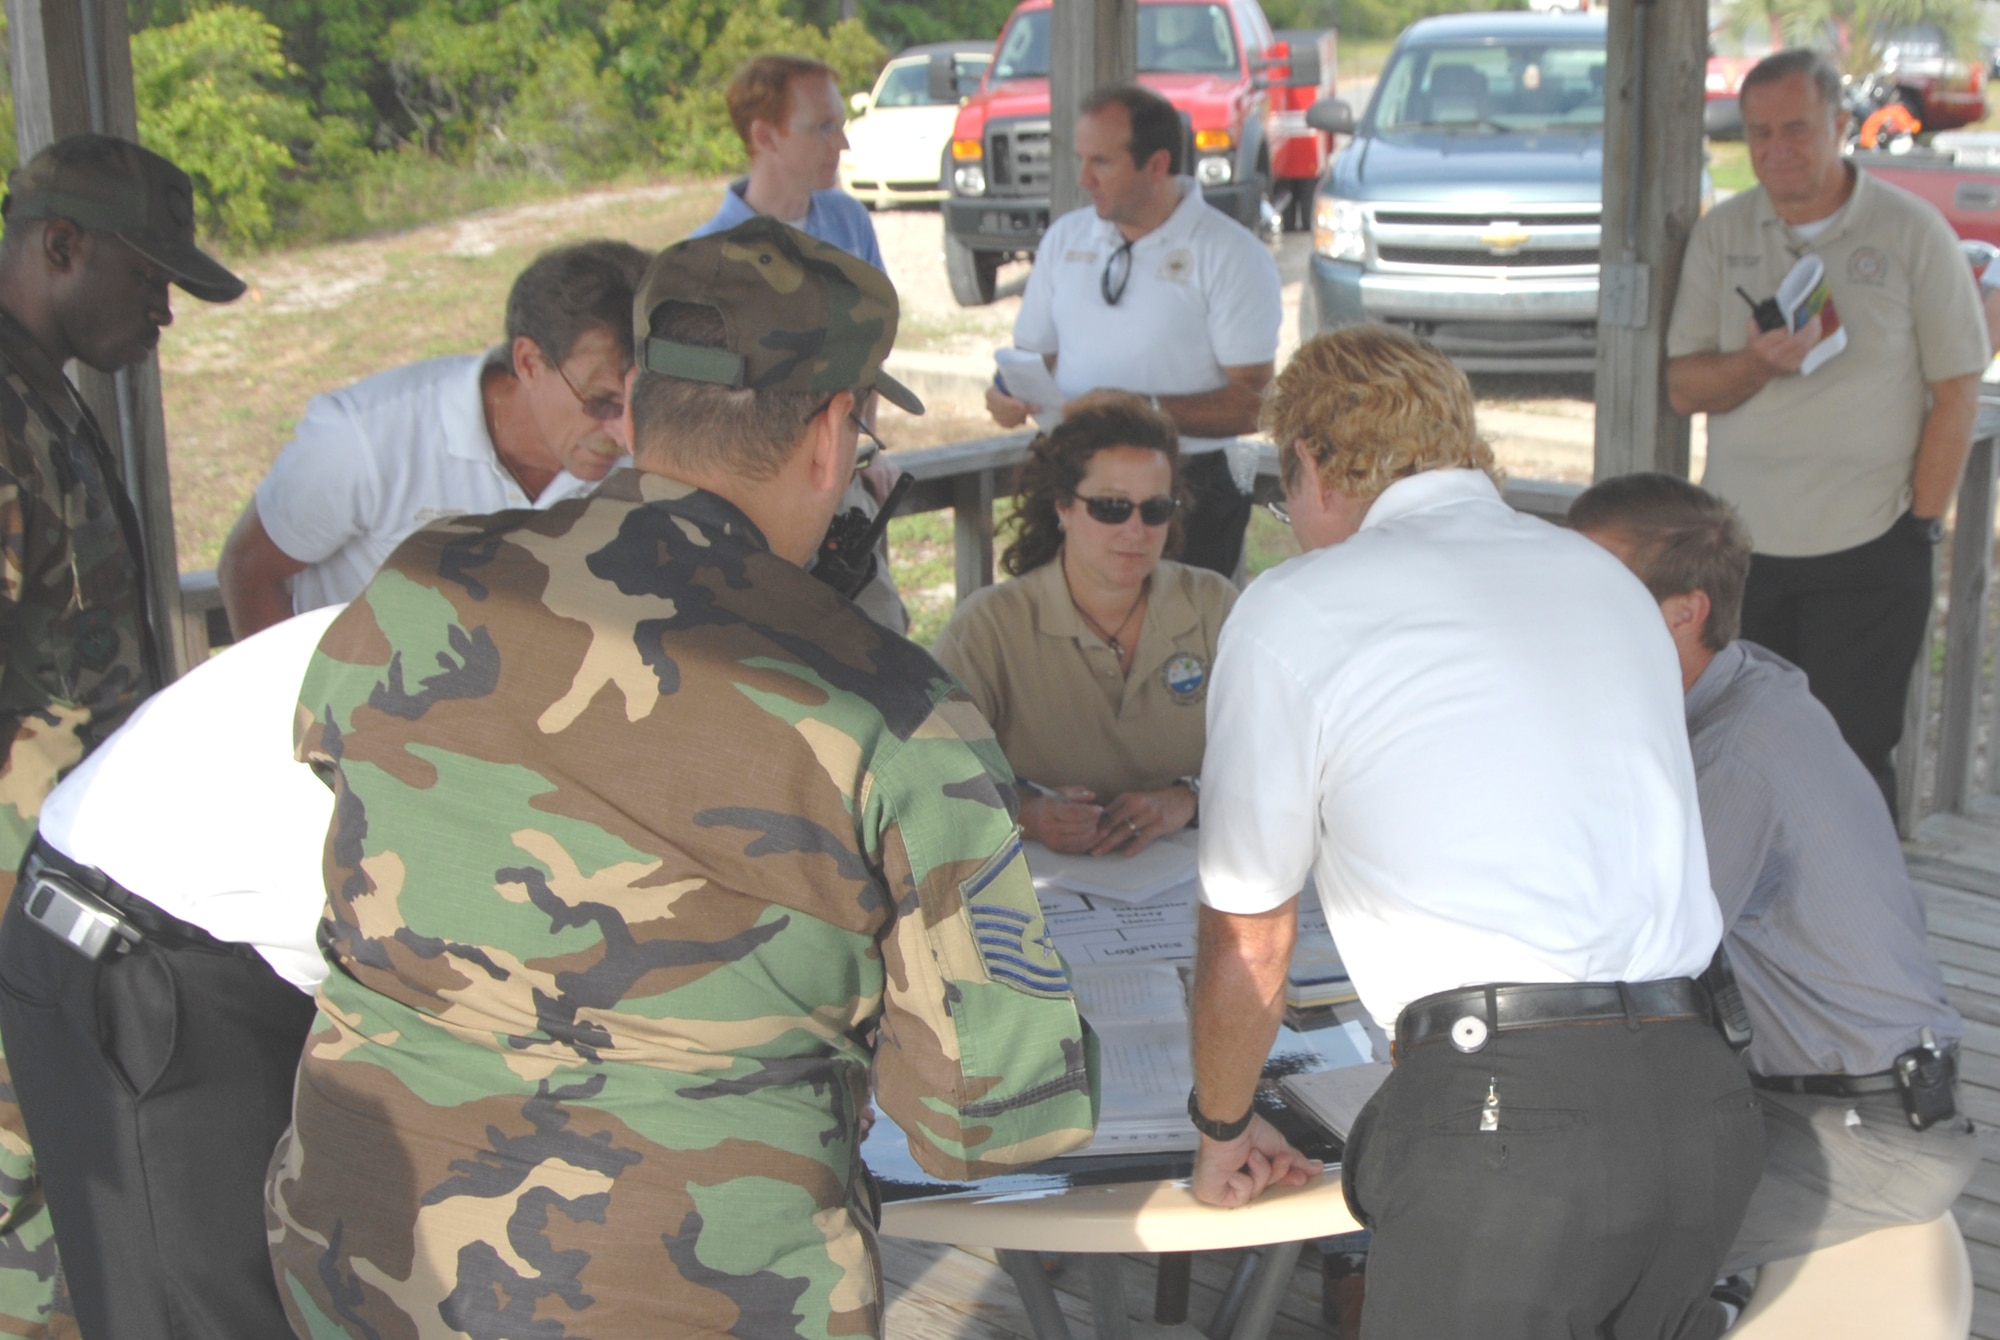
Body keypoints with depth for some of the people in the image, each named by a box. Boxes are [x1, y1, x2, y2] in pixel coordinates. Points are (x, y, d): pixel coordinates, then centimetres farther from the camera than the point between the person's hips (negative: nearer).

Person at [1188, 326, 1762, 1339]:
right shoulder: (1609, 579, 21)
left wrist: (1222, 1128, 28)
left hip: (1504, 1114, -6)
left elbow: (1246, 940, 10)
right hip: (1703, 1099, 6)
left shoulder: (1292, 613, 3)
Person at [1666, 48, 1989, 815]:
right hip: (1739, 546, 3)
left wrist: (1920, 525, -6)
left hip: (1867, 551, -3)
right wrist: (1757, 362, -19)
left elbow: (1955, 390, -2)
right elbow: (1684, 388, 2)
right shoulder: (1720, 235, 5)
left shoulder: (1911, 232, -2)